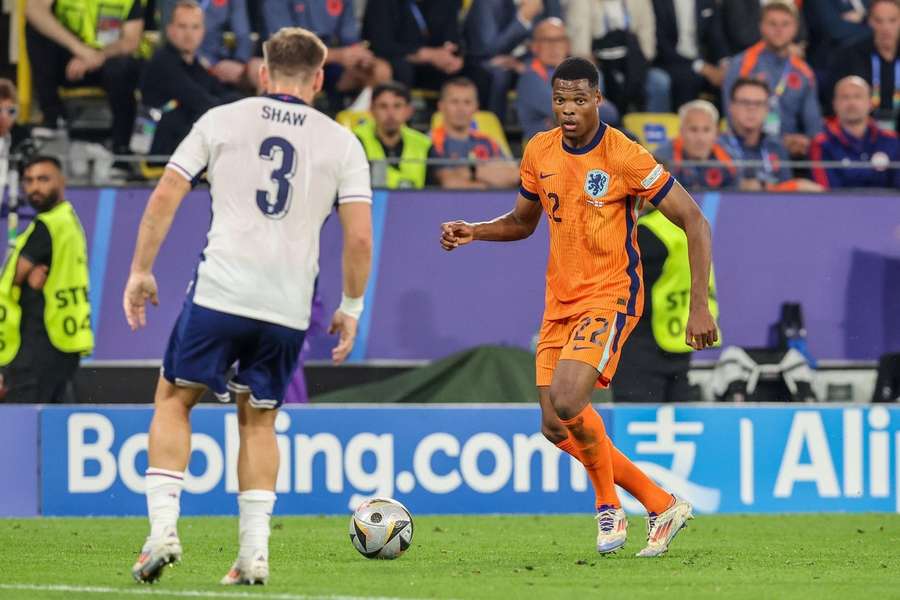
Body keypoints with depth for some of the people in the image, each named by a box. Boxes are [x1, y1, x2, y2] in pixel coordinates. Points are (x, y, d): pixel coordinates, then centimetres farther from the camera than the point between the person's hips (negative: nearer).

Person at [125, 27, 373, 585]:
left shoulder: (221, 120, 7)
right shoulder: (342, 142, 8)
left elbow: (165, 197, 2)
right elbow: (360, 237, 2)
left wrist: (141, 271, 9)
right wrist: (351, 308, 14)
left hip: (219, 292, -2)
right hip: (289, 305, 2)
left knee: (174, 400, 11)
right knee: (259, 419, 16)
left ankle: (163, 527, -5)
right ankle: (255, 553, 7)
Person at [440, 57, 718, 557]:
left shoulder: (625, 157, -14)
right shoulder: (540, 152, 4)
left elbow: (695, 223, -10)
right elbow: (523, 221, 22)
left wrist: (700, 307, -16)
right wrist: (473, 232, 1)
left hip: (610, 296, -7)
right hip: (560, 301, 7)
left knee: (566, 401, -26)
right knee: (556, 427, 3)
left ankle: (610, 506, -1)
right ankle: (663, 506, 17)